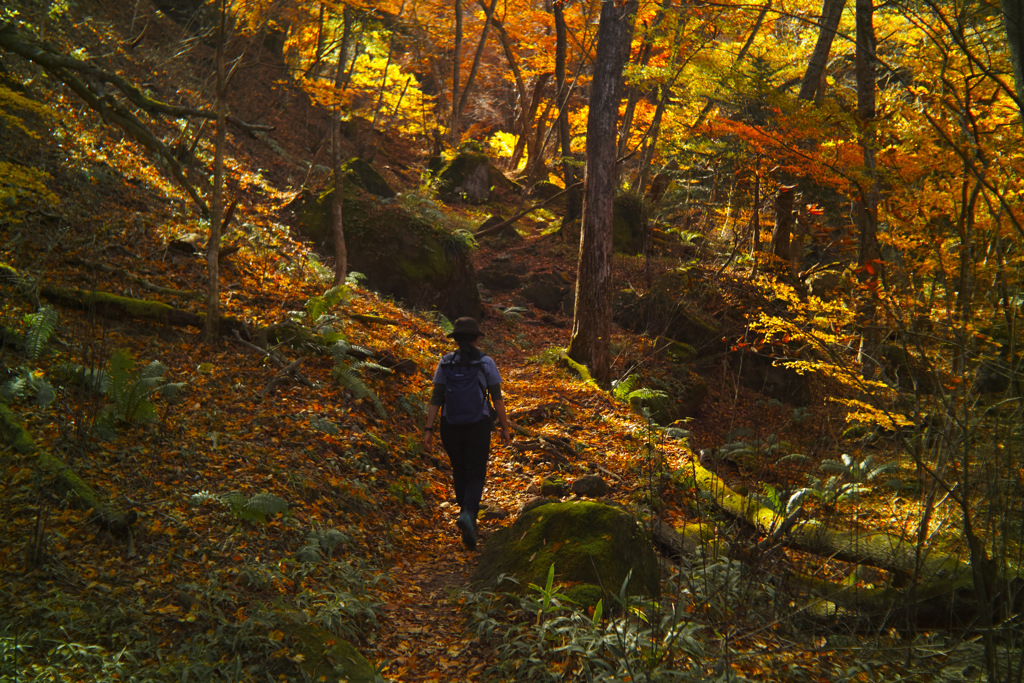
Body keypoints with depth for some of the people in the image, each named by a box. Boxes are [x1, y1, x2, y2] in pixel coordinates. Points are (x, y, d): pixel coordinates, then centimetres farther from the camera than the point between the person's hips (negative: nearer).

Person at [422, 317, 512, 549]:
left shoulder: (445, 362, -2)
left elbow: (436, 399, -6)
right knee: (476, 476, 4)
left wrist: (428, 430, -4)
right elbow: (497, 399, -5)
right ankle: (468, 515, -23)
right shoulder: (486, 362, -6)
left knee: (459, 471, 22)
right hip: (478, 426, -2)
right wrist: (505, 428, 5)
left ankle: (467, 515, 31)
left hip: (450, 426, 2)